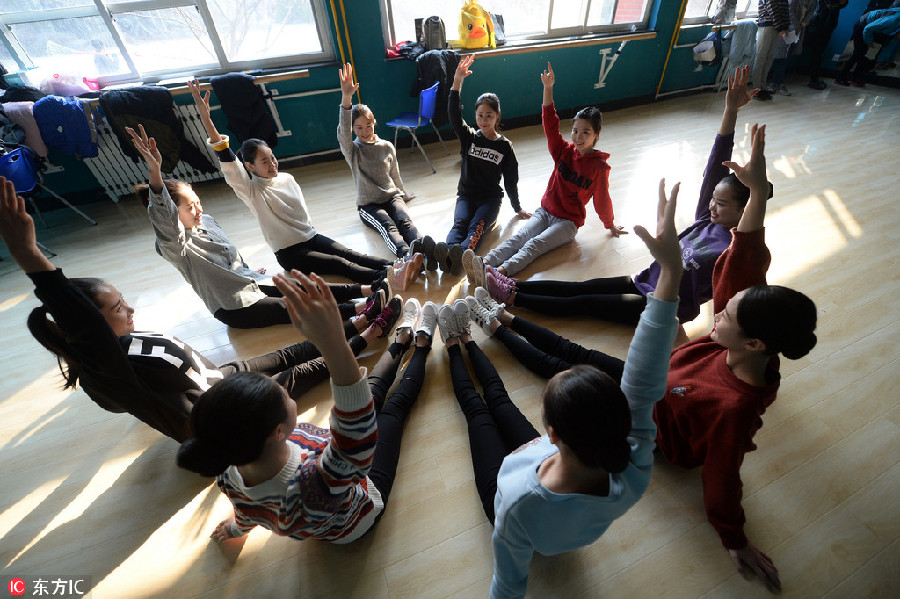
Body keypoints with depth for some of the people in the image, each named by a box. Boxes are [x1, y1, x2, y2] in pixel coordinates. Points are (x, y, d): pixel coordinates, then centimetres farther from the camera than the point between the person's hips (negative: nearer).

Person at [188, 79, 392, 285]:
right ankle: (382, 280, -36)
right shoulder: (251, 190, -10)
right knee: (342, 265, -23)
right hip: (289, 253, -5)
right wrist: (206, 119, -36)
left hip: (311, 236, 5)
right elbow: (228, 162, -26)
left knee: (350, 254, -15)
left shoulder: (286, 178, 7)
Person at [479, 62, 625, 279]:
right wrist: (548, 88, -14)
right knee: (519, 237, -22)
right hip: (545, 211, 4)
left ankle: (502, 271, -49)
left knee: (535, 245, -28)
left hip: (568, 222, -4)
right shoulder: (564, 151, 5)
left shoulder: (599, 166, -5)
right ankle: (486, 262, -41)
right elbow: (551, 124, -5)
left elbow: (601, 199, 5)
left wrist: (610, 226, 15)